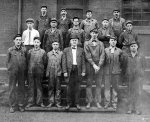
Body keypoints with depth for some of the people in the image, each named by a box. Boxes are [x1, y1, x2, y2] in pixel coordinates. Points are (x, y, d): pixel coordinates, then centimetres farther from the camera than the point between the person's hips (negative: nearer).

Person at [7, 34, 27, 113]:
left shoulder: (24, 50, 3)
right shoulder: (10, 50, 2)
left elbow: (26, 61, 7)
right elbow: (8, 61, 8)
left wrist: (25, 72, 4)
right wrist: (9, 70, 3)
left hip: (22, 73, 1)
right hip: (13, 72, -1)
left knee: (21, 89, 7)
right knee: (12, 89, 3)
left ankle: (21, 105, 18)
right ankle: (12, 106, 13)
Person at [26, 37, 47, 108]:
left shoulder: (43, 52, 3)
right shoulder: (30, 51, 7)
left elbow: (45, 62, 6)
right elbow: (27, 60, 13)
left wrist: (42, 69, 7)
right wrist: (29, 68, 10)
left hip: (39, 72, -1)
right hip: (31, 72, 1)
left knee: (39, 86, 4)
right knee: (31, 87, 4)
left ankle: (39, 102, 12)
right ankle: (31, 102, 11)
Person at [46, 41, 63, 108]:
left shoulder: (61, 53, 9)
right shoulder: (48, 53, 14)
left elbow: (60, 62, -3)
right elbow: (47, 63, 10)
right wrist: (47, 72, 4)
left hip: (58, 72, -1)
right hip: (51, 72, 1)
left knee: (58, 88, 1)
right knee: (51, 87, 3)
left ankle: (57, 102, 6)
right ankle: (51, 102, 11)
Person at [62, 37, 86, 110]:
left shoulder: (81, 50, 11)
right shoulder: (66, 50, 9)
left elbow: (83, 62, 8)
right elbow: (64, 62, 4)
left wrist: (83, 71, 0)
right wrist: (65, 71, -4)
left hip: (78, 71, 1)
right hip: (69, 70, 0)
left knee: (77, 88, 4)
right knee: (69, 88, 2)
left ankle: (77, 103, 12)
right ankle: (69, 103, 12)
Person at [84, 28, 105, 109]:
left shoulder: (101, 43, 11)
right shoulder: (86, 43, 8)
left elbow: (102, 56, 2)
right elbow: (87, 56, -2)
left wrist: (99, 66, -9)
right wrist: (94, 65, -10)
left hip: (99, 65, 1)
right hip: (90, 65, -1)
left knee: (98, 84, 1)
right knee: (89, 84, 0)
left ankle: (98, 102, 8)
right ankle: (89, 102, 6)